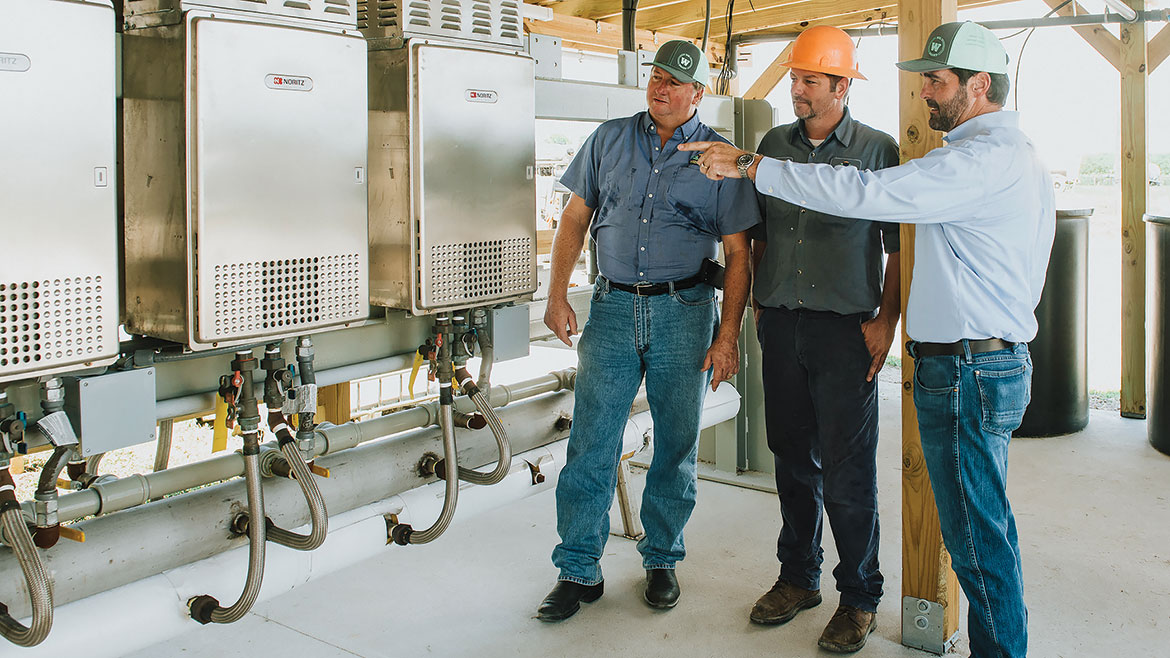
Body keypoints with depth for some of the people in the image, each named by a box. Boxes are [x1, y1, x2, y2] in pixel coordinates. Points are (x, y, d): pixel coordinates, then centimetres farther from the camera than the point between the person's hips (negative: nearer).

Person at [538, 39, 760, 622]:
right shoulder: (610, 139, 9)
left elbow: (738, 254, 1)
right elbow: (575, 218, 11)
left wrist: (728, 335, -6)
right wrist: (557, 294, 0)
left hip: (683, 311, -1)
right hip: (613, 307, 1)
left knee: (676, 445, 7)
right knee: (590, 443, -1)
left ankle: (661, 559, 25)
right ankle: (579, 570, 9)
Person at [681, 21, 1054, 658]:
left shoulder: (983, 158, -19)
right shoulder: (1022, 156, 16)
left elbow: (868, 193, -27)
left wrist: (751, 166, -22)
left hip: (967, 371, -11)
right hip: (999, 359, 11)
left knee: (976, 533, 0)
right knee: (984, 523, 19)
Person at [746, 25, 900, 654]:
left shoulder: (878, 150, -1)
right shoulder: (775, 144, 10)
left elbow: (899, 245, -1)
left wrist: (886, 320, -8)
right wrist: (757, 303, 12)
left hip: (845, 328, -4)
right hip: (780, 324, 4)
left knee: (847, 471, -1)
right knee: (792, 457, 12)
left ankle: (859, 597, 15)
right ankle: (798, 577, 27)